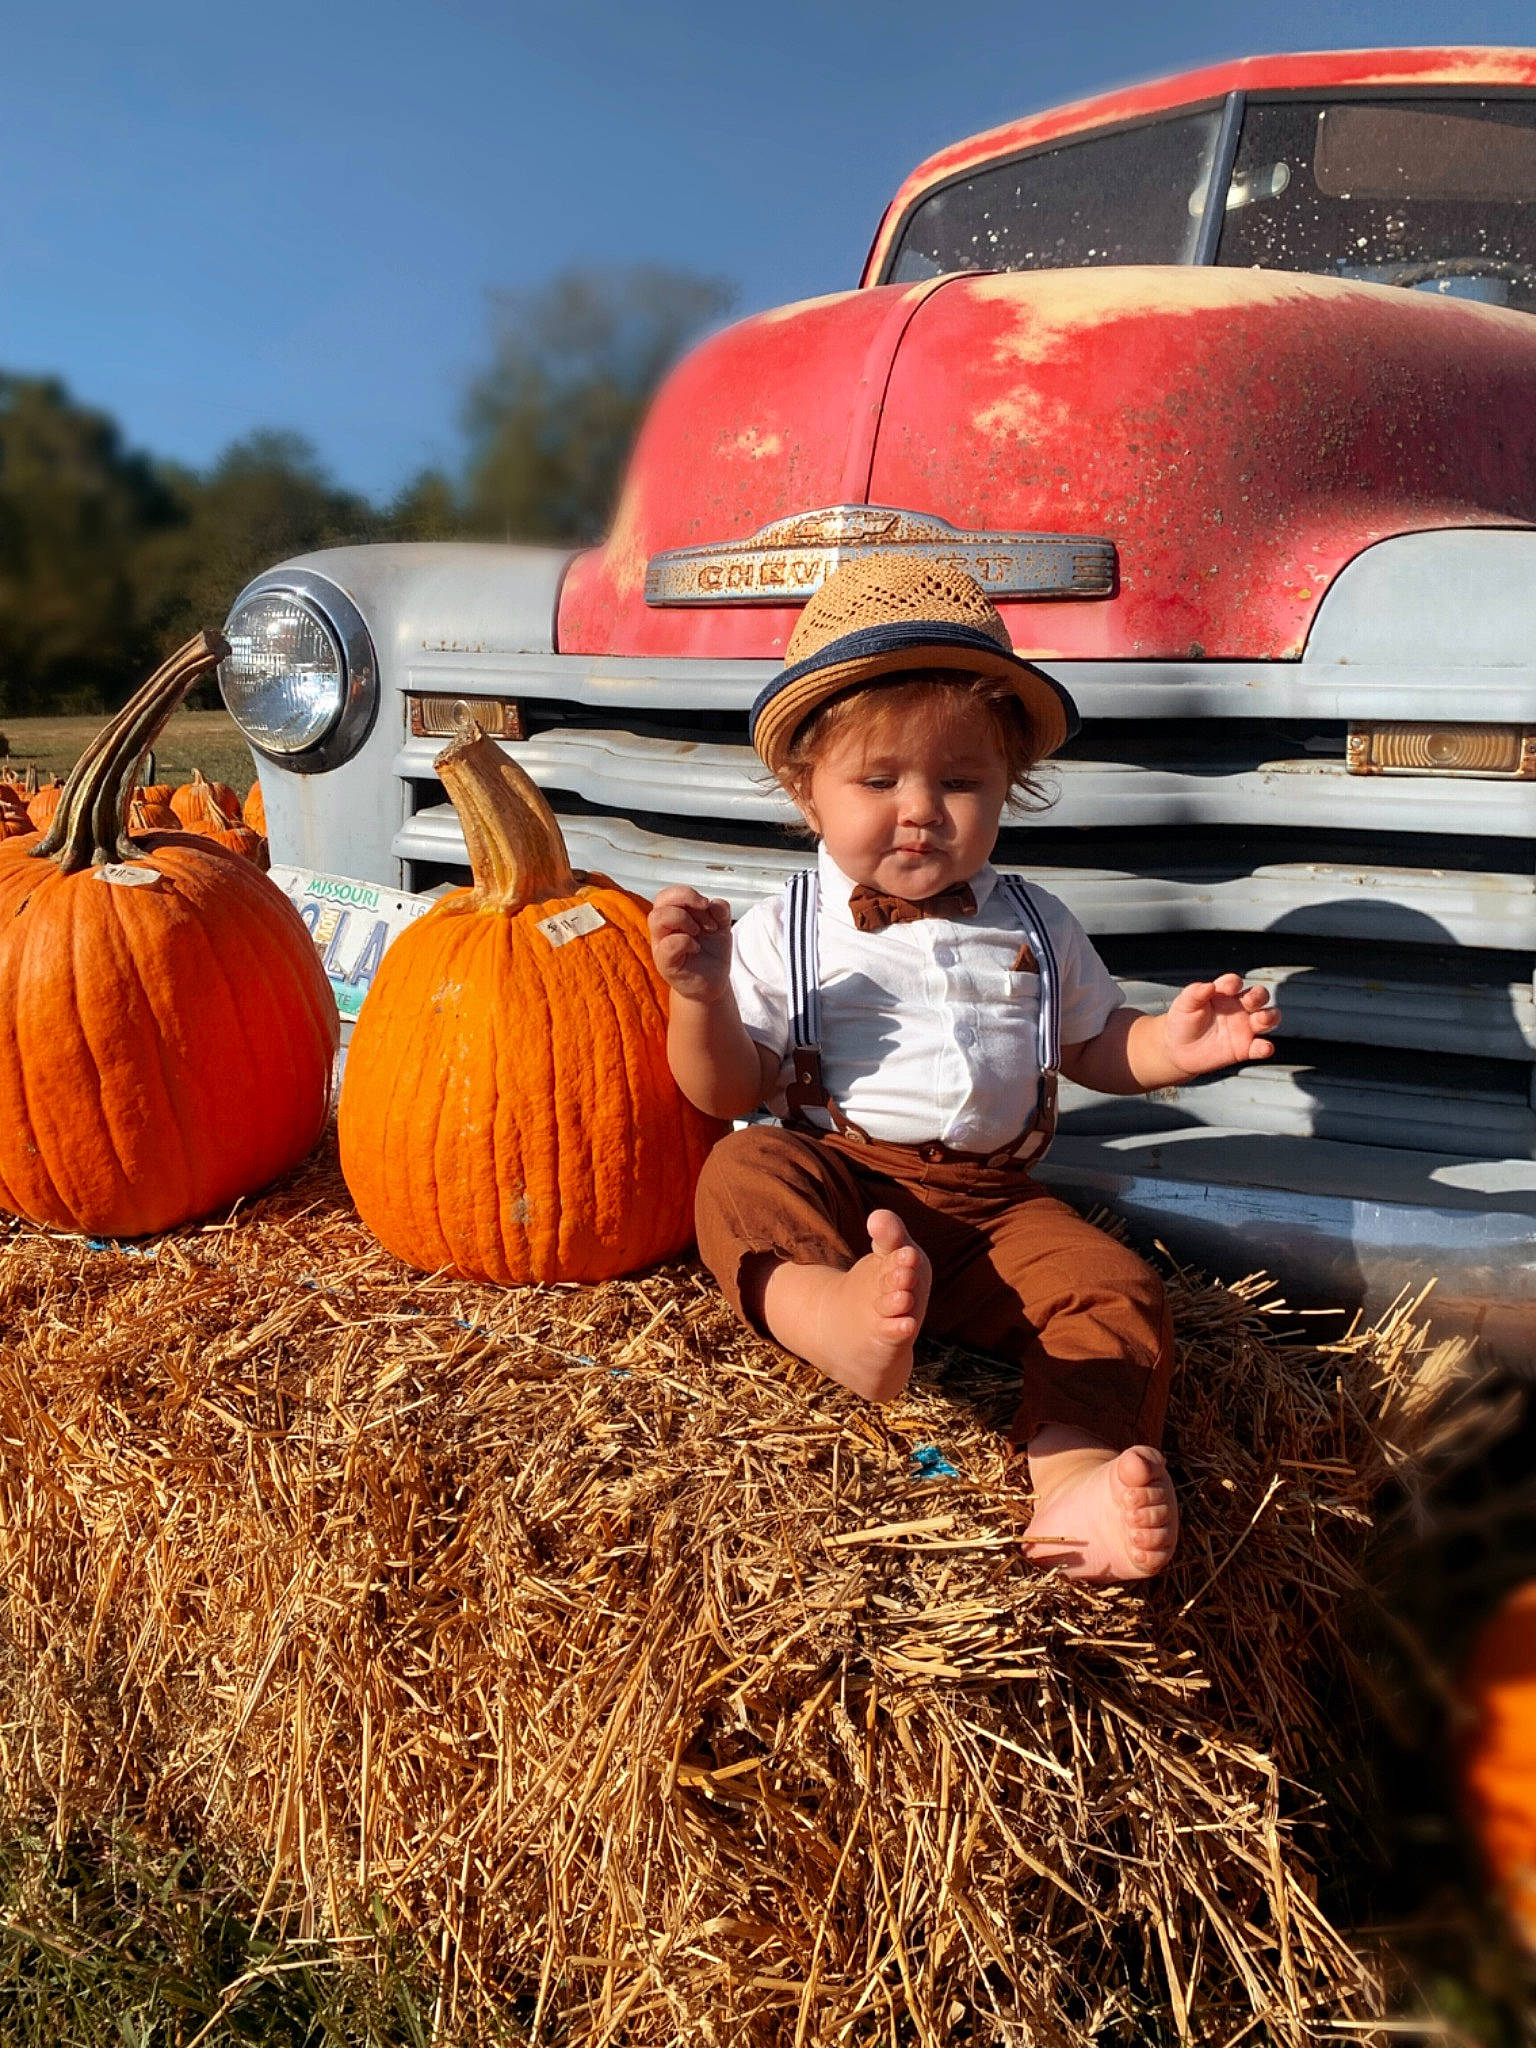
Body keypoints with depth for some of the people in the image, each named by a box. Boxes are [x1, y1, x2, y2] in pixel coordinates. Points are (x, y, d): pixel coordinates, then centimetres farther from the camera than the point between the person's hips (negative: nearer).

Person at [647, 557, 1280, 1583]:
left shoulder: (1034, 928, 12)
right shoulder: (784, 931, 3)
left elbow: (1094, 1046, 21)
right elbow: (729, 1090, 0)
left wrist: (1170, 1045, 0)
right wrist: (701, 994, -19)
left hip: (990, 1201, 3)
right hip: (831, 1183, -2)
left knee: (1119, 1293, -22)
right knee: (740, 1171, -32)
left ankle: (1075, 1474, -40)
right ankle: (838, 1312, -59)